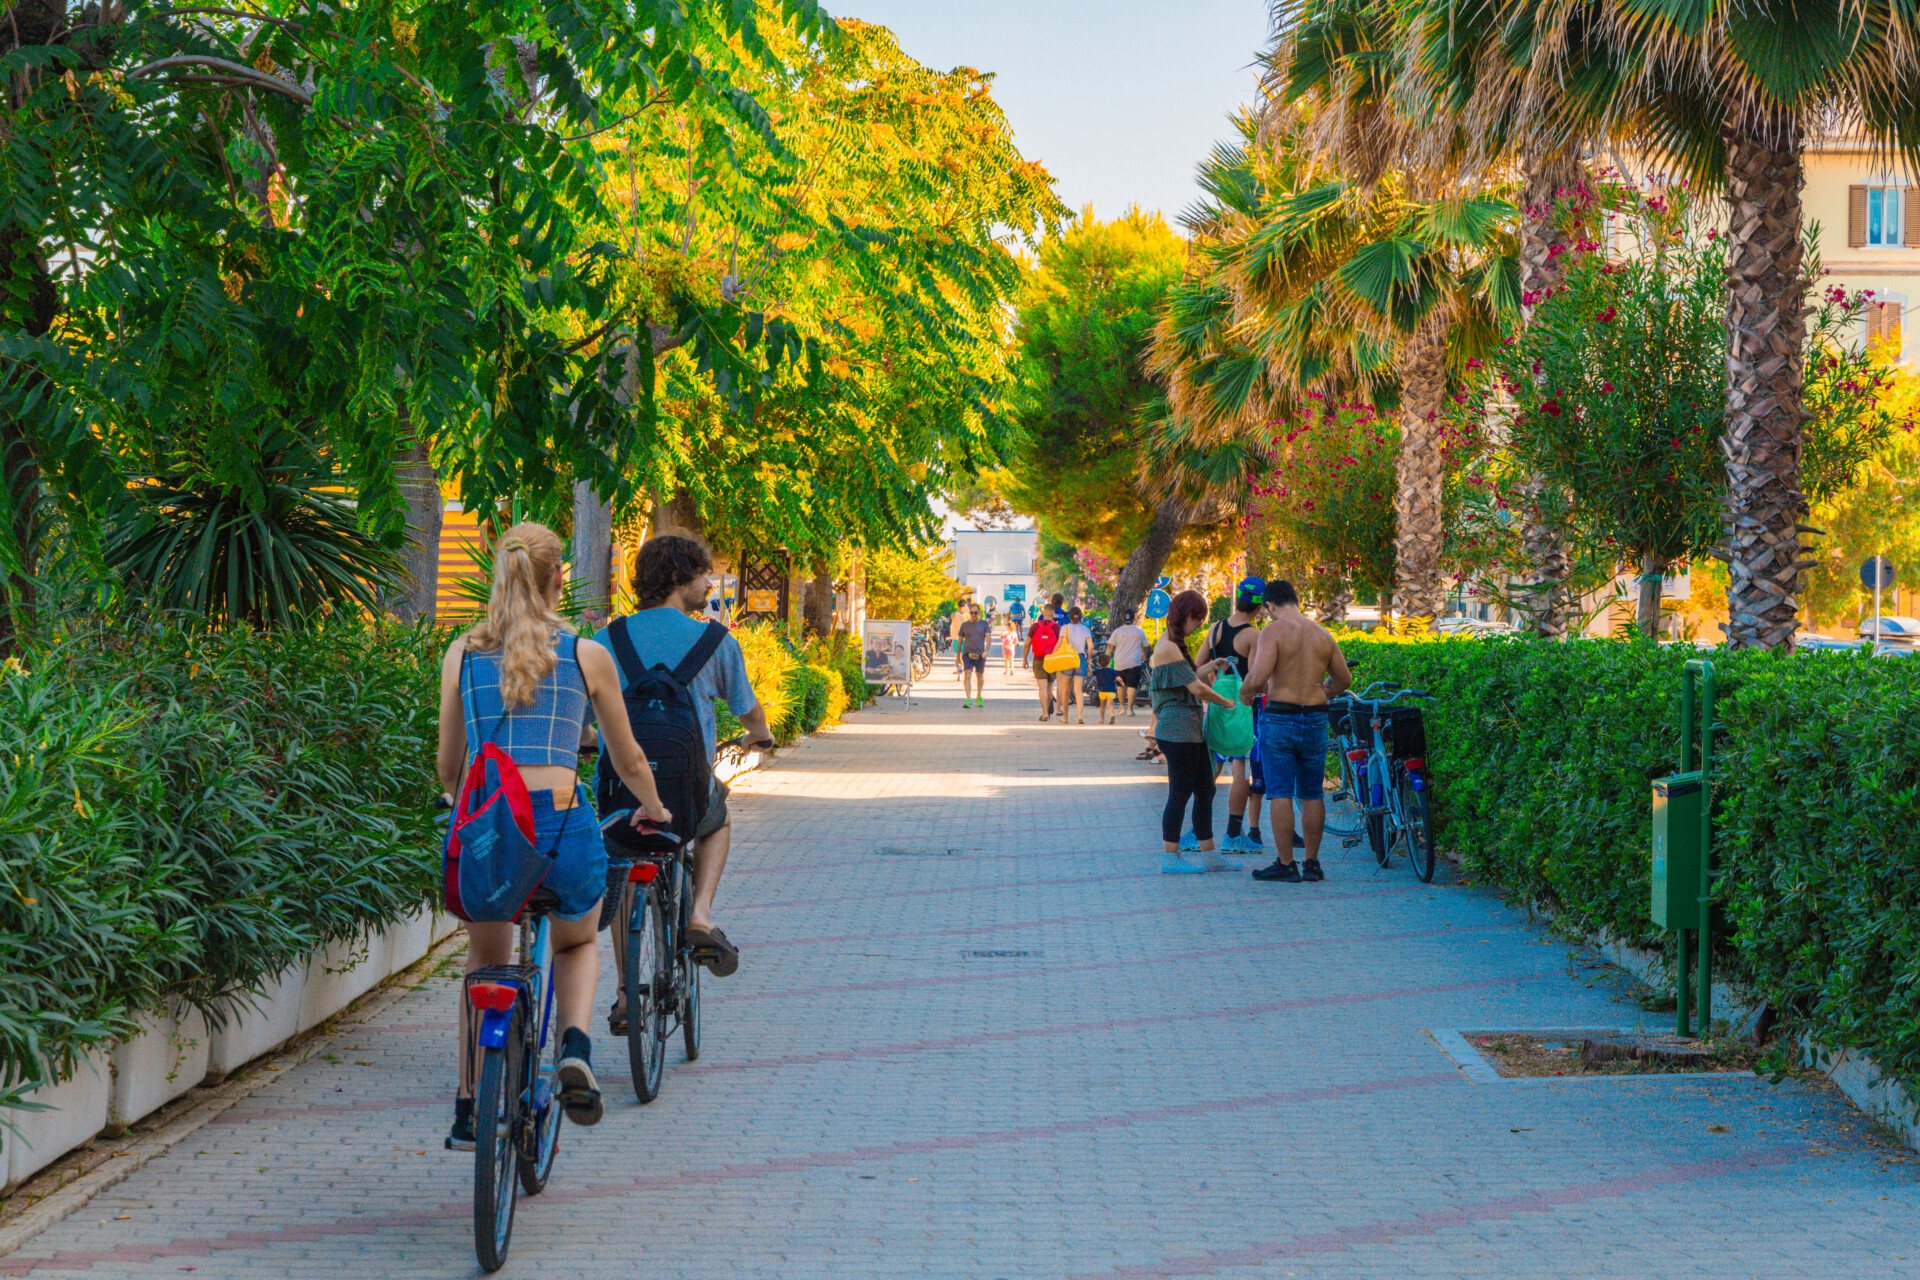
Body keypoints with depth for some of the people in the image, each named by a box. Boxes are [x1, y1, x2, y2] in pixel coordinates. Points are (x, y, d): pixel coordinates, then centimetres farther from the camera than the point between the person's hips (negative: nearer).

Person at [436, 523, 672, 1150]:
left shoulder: (462, 653, 10)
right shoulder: (587, 655, 7)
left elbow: (448, 766, 17)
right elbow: (628, 760, 18)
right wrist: (653, 808, 39)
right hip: (561, 826, -1)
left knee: (485, 963, 28)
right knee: (577, 943, 30)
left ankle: (469, 1113, 31)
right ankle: (575, 1045, 2)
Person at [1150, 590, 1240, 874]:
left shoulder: (1174, 646, 17)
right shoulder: (1168, 648, -16)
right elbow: (1197, 689, -18)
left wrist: (1210, 667, 18)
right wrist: (1226, 703, -5)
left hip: (1190, 731, 10)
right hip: (1177, 730, -10)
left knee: (1205, 791, 11)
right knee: (1180, 794, -4)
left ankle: (1210, 856, 16)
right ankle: (1171, 858, 3)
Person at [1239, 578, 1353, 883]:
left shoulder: (1273, 631, -9)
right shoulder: (1323, 634, 9)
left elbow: (1258, 677, -20)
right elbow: (1344, 680, 16)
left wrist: (1245, 693, 0)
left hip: (1279, 718, -5)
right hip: (1316, 720, 5)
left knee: (1281, 794, 0)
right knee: (1312, 794, 12)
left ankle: (1286, 864, 2)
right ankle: (1312, 863, 16)